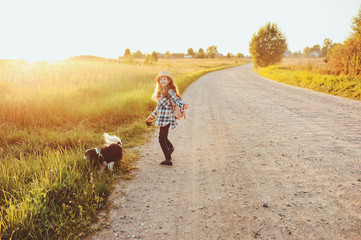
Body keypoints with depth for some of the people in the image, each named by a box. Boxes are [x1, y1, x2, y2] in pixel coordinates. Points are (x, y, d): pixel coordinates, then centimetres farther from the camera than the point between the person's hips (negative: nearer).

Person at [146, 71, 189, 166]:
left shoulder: (170, 91, -9)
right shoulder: (161, 91, 18)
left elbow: (176, 99, -24)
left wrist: (182, 105, -45)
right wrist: (151, 117, 31)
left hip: (166, 118, -8)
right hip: (161, 119, 8)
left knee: (162, 138, -5)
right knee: (163, 138, 19)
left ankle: (168, 160, 1)